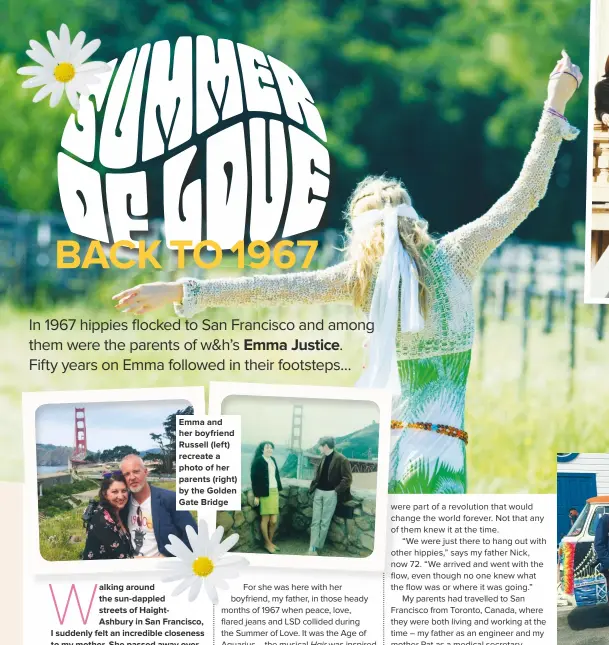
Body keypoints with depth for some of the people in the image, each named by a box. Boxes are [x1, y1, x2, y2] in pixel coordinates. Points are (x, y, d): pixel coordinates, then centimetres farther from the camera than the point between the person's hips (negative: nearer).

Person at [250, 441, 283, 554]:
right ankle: (267, 543, 12)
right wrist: (256, 495, -13)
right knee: (265, 519, 2)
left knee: (274, 521, 5)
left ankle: (270, 541, 20)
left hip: (274, 492, 6)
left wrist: (278, 489, 12)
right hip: (265, 493, -6)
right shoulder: (258, 461, -7)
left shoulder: (272, 460, 12)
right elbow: (254, 478, -9)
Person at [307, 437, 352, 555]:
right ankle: (312, 548, -1)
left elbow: (348, 478, -12)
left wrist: (337, 490, -14)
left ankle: (318, 547, 9)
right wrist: (313, 487, 6)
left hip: (330, 494, -6)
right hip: (318, 492, 6)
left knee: (325, 522, 1)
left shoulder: (341, 459, -12)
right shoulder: (323, 458, 8)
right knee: (315, 521, 1)